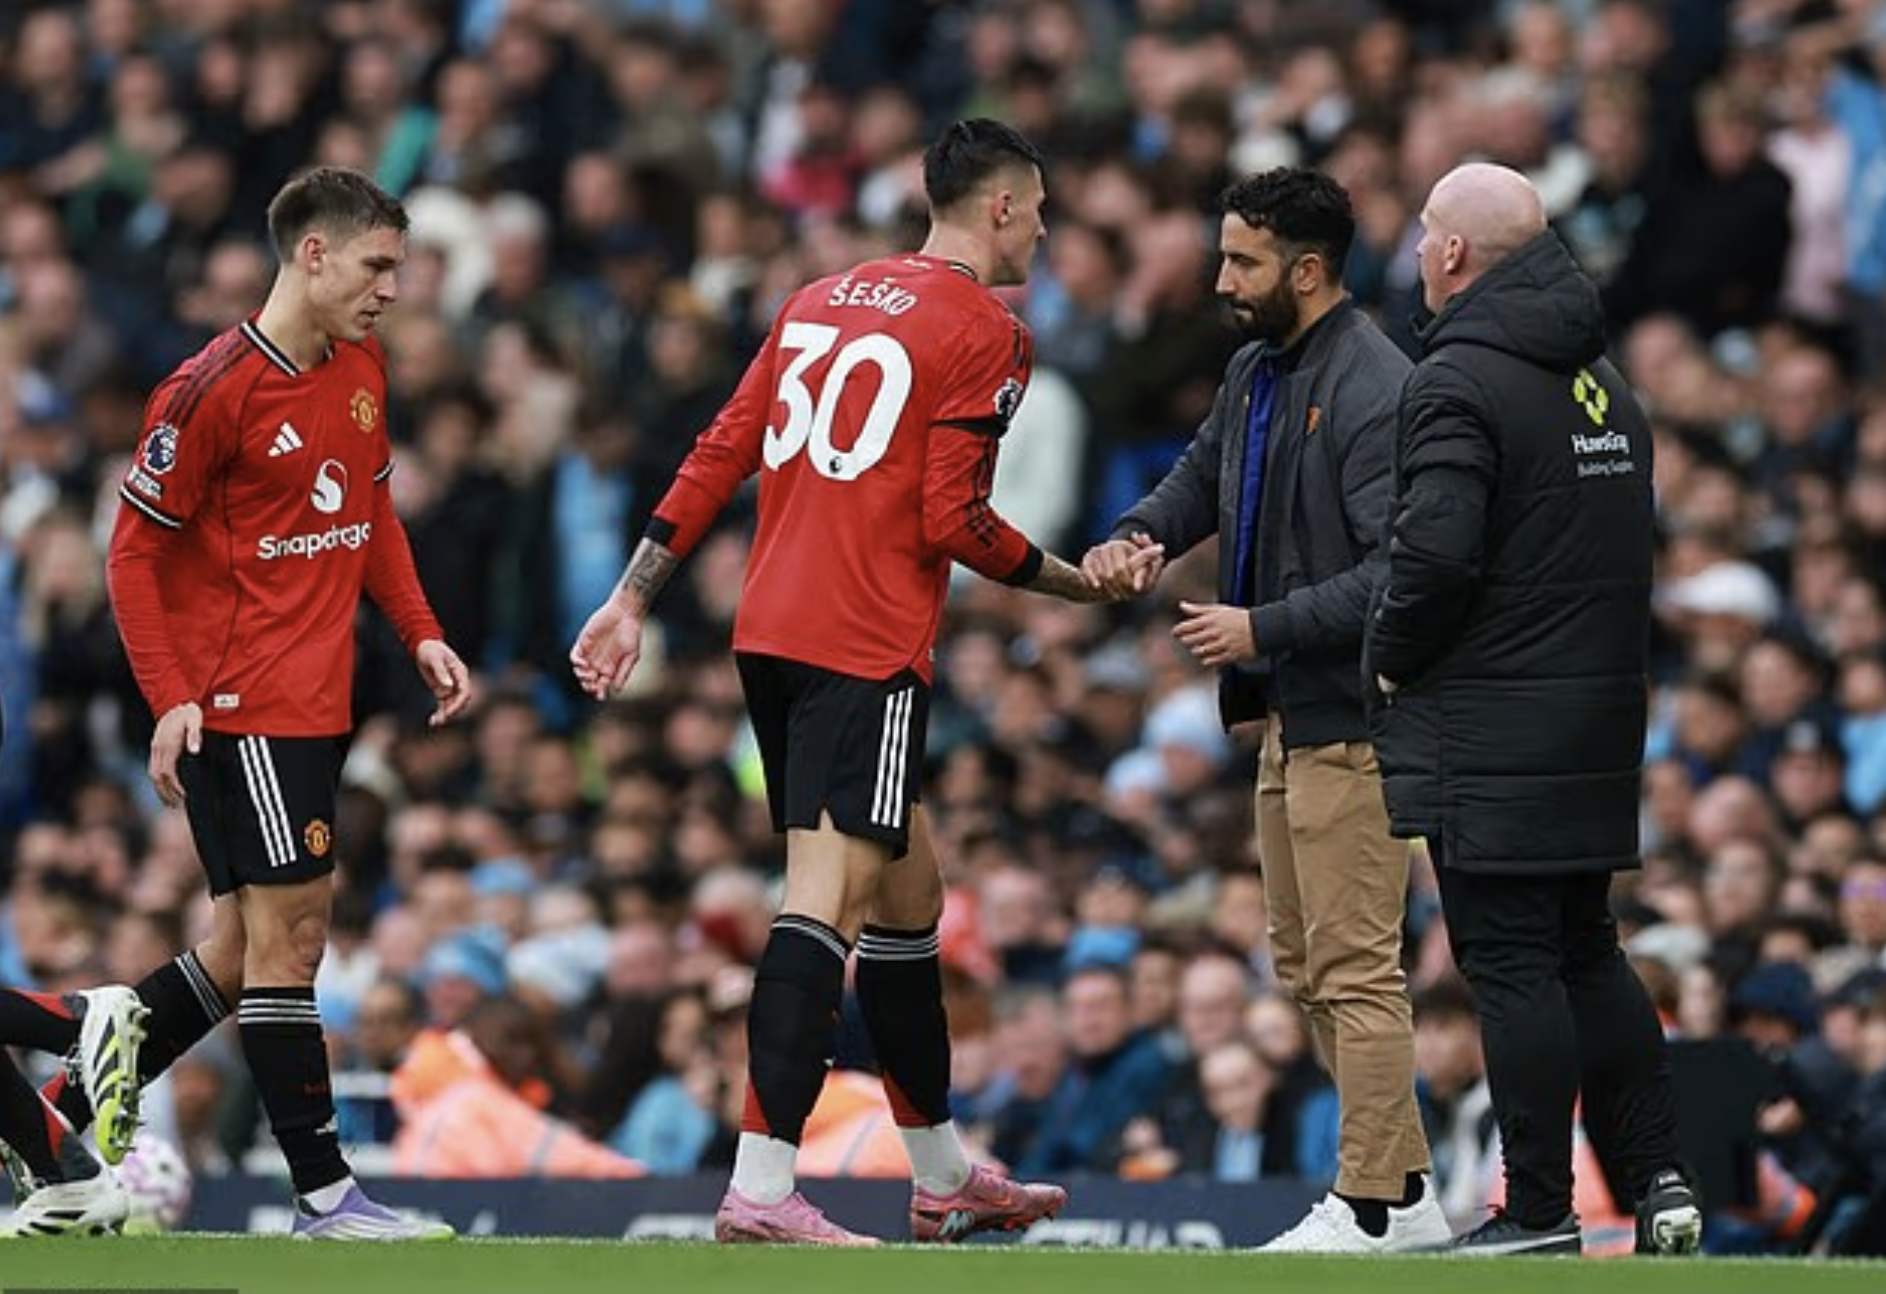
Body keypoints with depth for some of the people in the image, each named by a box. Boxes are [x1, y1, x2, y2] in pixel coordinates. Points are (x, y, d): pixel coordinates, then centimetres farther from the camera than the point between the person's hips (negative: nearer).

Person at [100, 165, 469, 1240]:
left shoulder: (364, 367, 10)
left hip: (318, 699, 9)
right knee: (291, 928, -9)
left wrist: (420, 631, 11)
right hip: (240, 699, -9)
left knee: (252, 944, 10)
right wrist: (171, 699, -16)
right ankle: (327, 1194, -7)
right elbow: (134, 554, -10)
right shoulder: (212, 392, -14)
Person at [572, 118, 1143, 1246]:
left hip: (770, 634, 8)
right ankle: (762, 1189, -23)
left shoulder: (821, 302, 17)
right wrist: (1082, 584, 2)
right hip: (869, 649, -8)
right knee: (828, 901, -13)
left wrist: (632, 601, 17)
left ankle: (944, 1174, 28)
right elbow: (954, 520, -12)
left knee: (907, 886, 19)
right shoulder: (986, 330, -6)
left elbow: (717, 459, 15)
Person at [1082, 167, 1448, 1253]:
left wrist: (1264, 628, -22)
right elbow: (1206, 472, 27)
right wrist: (1143, 533, 6)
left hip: (1351, 716, -10)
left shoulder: (1373, 390, -19)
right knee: (1306, 964, 14)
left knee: (1355, 970, -6)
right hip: (1289, 714, 10)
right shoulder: (1259, 371, 11)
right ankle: (1406, 1187, 21)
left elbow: (1395, 572, -24)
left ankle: (1372, 1207, 0)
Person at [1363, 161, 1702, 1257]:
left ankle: (1540, 1210, -2)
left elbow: (1435, 550, -24)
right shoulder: (1601, 377, 14)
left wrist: (1391, 657, -8)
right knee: (1588, 951, 16)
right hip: (1601, 719, 8)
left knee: (1510, 963, -4)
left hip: (1493, 729, -8)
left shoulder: (1460, 380, -14)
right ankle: (1660, 1178, 13)